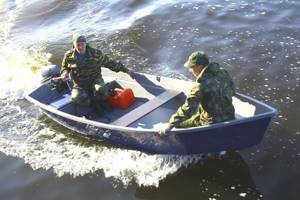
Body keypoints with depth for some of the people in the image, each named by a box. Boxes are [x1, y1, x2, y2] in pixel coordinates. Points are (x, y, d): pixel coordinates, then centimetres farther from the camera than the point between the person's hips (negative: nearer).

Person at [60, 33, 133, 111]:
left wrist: (125, 70, -4)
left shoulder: (95, 53, -9)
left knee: (100, 90, -35)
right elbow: (64, 67, 15)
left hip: (95, 80, -1)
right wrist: (65, 73, -10)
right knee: (76, 98, -29)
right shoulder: (69, 56, -4)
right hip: (79, 84, 2)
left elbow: (110, 63, -2)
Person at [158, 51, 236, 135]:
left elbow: (187, 109, -25)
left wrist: (169, 125, -19)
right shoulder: (223, 73, -4)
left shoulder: (201, 85, -25)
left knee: (179, 123, 2)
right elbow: (232, 91, 13)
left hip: (213, 122, -7)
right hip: (230, 116, 8)